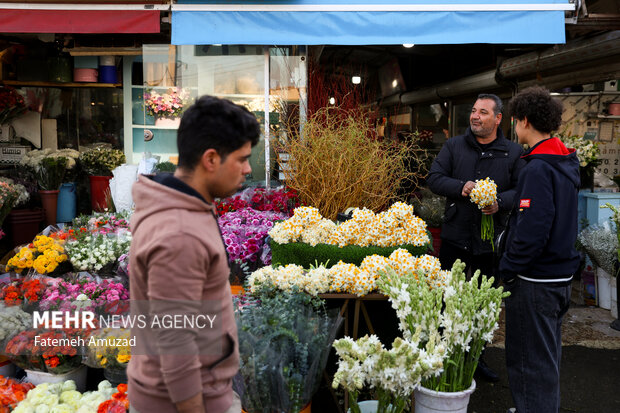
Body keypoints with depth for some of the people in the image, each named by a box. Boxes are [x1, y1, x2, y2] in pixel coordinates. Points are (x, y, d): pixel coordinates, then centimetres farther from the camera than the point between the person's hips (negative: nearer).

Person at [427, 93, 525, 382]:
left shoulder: (514, 153, 2)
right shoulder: (453, 146, 3)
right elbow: (434, 179, -2)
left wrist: (500, 202, -20)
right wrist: (461, 187, -19)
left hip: (491, 240, 1)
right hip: (455, 236, 0)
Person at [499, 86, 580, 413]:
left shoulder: (538, 169, -22)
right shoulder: (565, 163, 8)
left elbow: (532, 230, -26)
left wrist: (508, 269, -15)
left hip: (535, 282, -10)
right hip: (560, 276, 10)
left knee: (529, 363, 4)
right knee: (546, 357, 24)